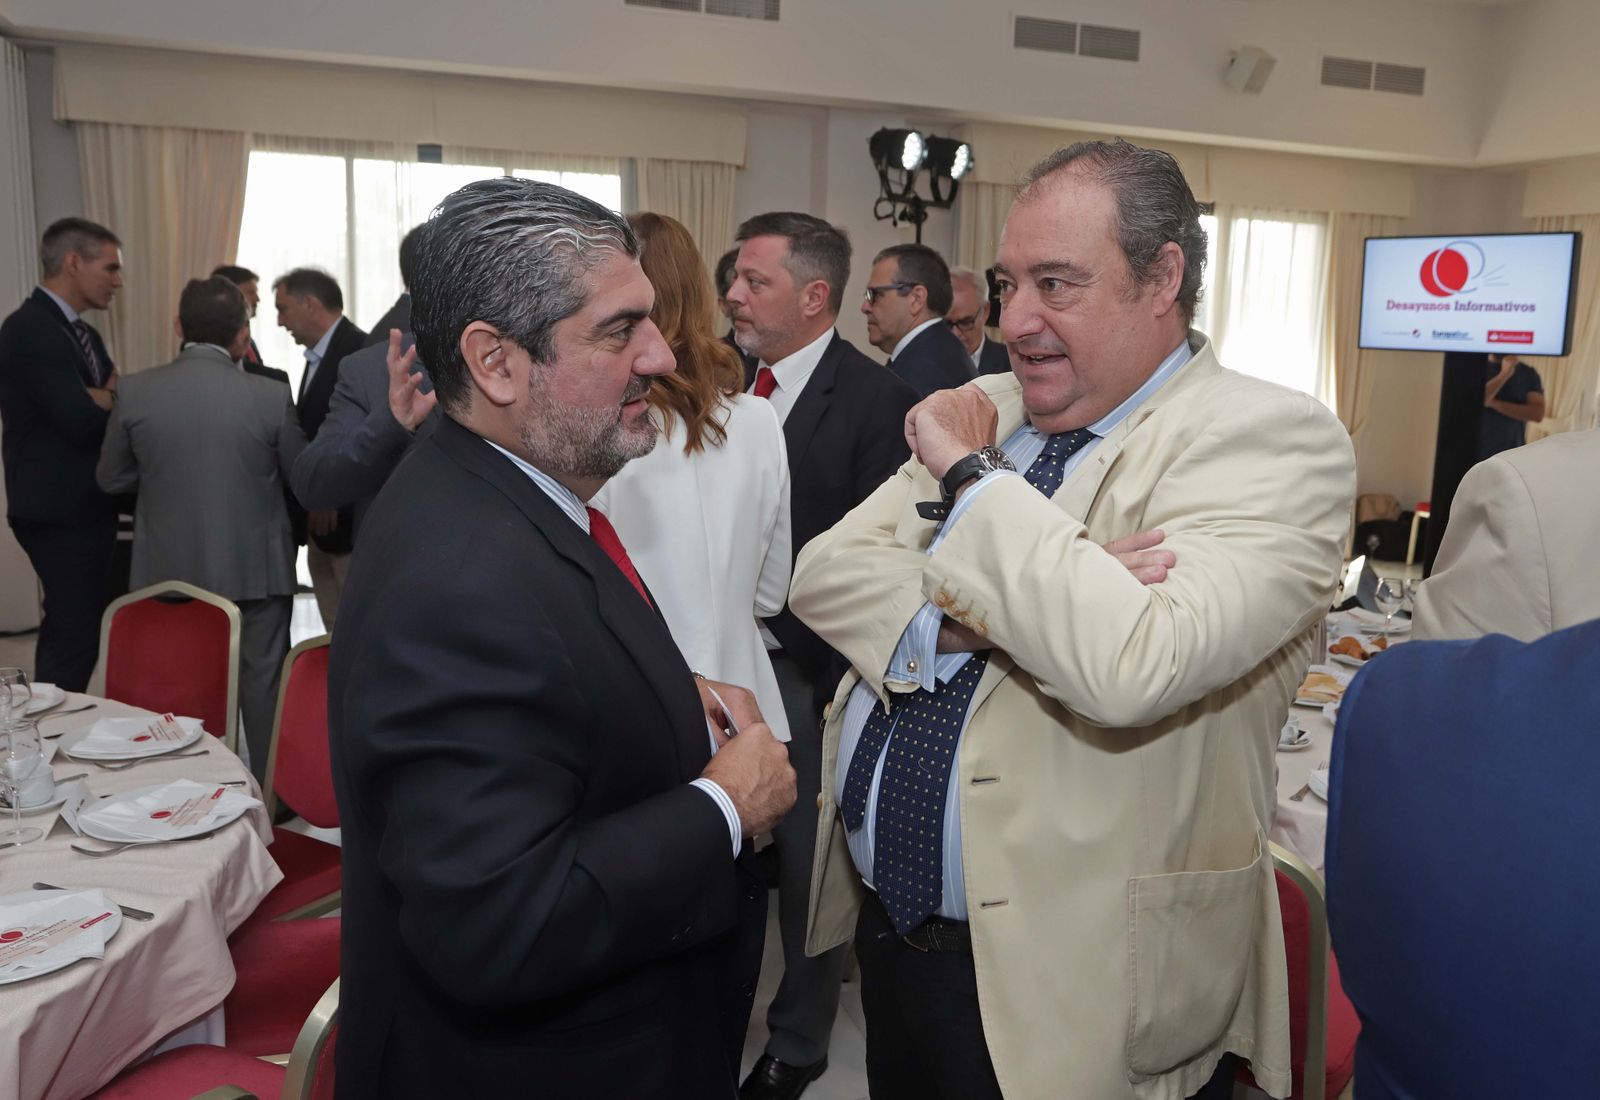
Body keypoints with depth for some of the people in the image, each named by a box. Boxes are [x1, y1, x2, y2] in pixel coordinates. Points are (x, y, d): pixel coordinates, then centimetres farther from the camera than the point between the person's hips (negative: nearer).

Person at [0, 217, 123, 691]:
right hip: (61, 512, -10)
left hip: (84, 508, 10)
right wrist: (112, 397, -5)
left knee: (71, 631, 16)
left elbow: (102, 407, 9)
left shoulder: (83, 333, 14)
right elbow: (83, 421, -24)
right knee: (76, 636, -7)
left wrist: (101, 398, -13)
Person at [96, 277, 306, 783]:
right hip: (254, 567, -2)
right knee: (262, 683, 11)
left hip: (171, 569, 2)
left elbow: (111, 478, 4)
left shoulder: (135, 391, -8)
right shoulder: (271, 395, -15)